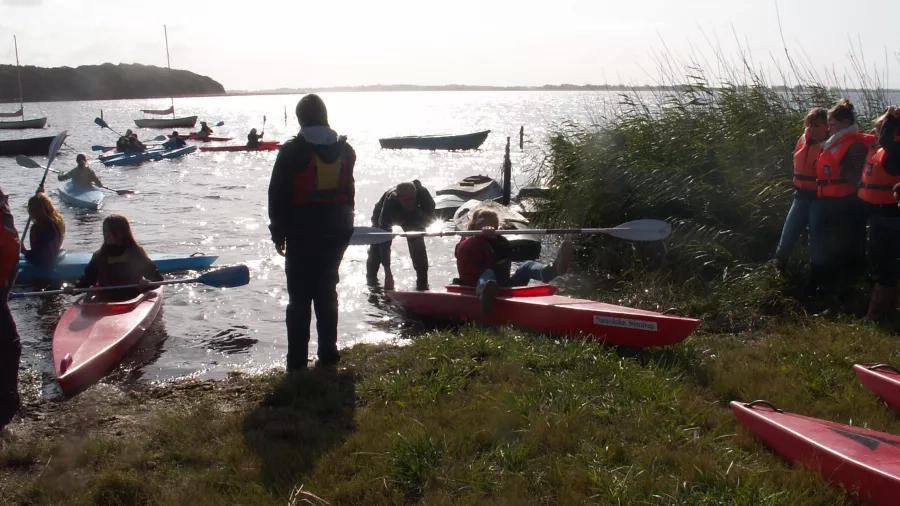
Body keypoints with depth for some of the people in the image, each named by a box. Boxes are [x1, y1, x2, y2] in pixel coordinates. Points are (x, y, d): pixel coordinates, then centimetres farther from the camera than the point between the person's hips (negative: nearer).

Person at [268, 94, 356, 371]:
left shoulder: (292, 152, -10)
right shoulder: (345, 150, 4)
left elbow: (278, 195, -8)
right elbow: (349, 192, 9)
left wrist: (279, 233, 1)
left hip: (302, 234, -4)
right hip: (336, 232, 4)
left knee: (299, 298, 2)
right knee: (327, 292, 14)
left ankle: (297, 361, 3)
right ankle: (328, 353, 17)